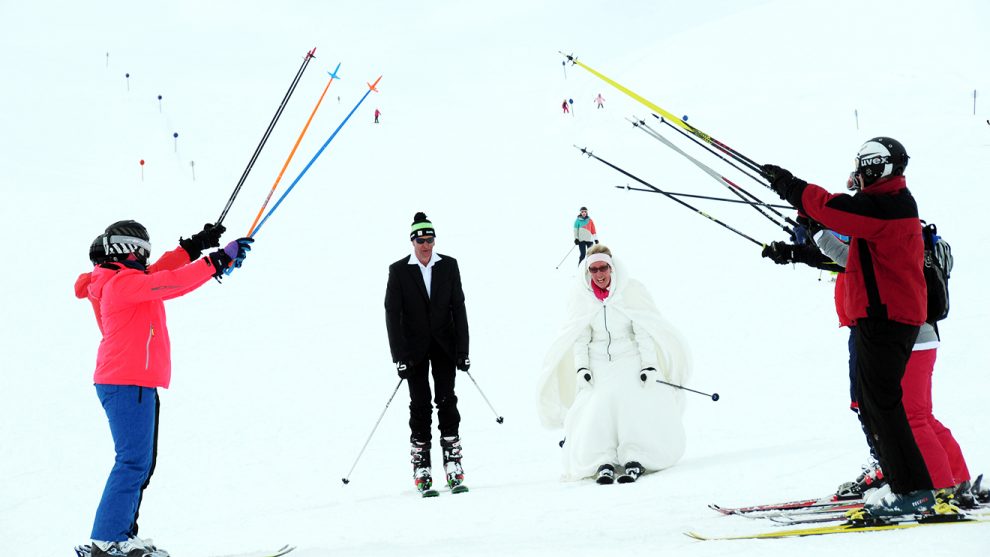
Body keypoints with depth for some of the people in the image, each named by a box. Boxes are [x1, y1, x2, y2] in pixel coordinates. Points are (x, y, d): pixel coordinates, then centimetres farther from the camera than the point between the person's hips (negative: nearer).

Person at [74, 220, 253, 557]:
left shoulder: (121, 282, 18)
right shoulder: (123, 282, -12)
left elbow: (161, 270, 27)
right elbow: (172, 282, -21)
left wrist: (197, 245, 20)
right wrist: (219, 260, -18)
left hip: (134, 383, 11)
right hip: (127, 383, -11)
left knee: (140, 463, 13)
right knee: (133, 461, -11)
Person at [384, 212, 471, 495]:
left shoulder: (449, 266, 3)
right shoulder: (398, 270, -3)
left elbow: (458, 308, 4)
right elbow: (392, 314, -4)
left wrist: (463, 350, -1)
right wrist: (399, 356, -11)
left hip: (444, 344, 1)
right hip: (415, 348, -1)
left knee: (447, 400, -4)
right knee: (420, 405, -2)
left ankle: (453, 464, -1)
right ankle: (421, 469, 1)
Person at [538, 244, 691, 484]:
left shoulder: (631, 290, -6)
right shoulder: (581, 296, 1)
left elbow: (644, 331, -5)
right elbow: (580, 338, 5)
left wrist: (649, 365, -12)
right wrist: (581, 368, -6)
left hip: (629, 358, -2)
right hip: (599, 363, 2)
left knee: (634, 401, -22)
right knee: (596, 407, -18)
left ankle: (635, 459, -16)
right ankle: (603, 461, -13)